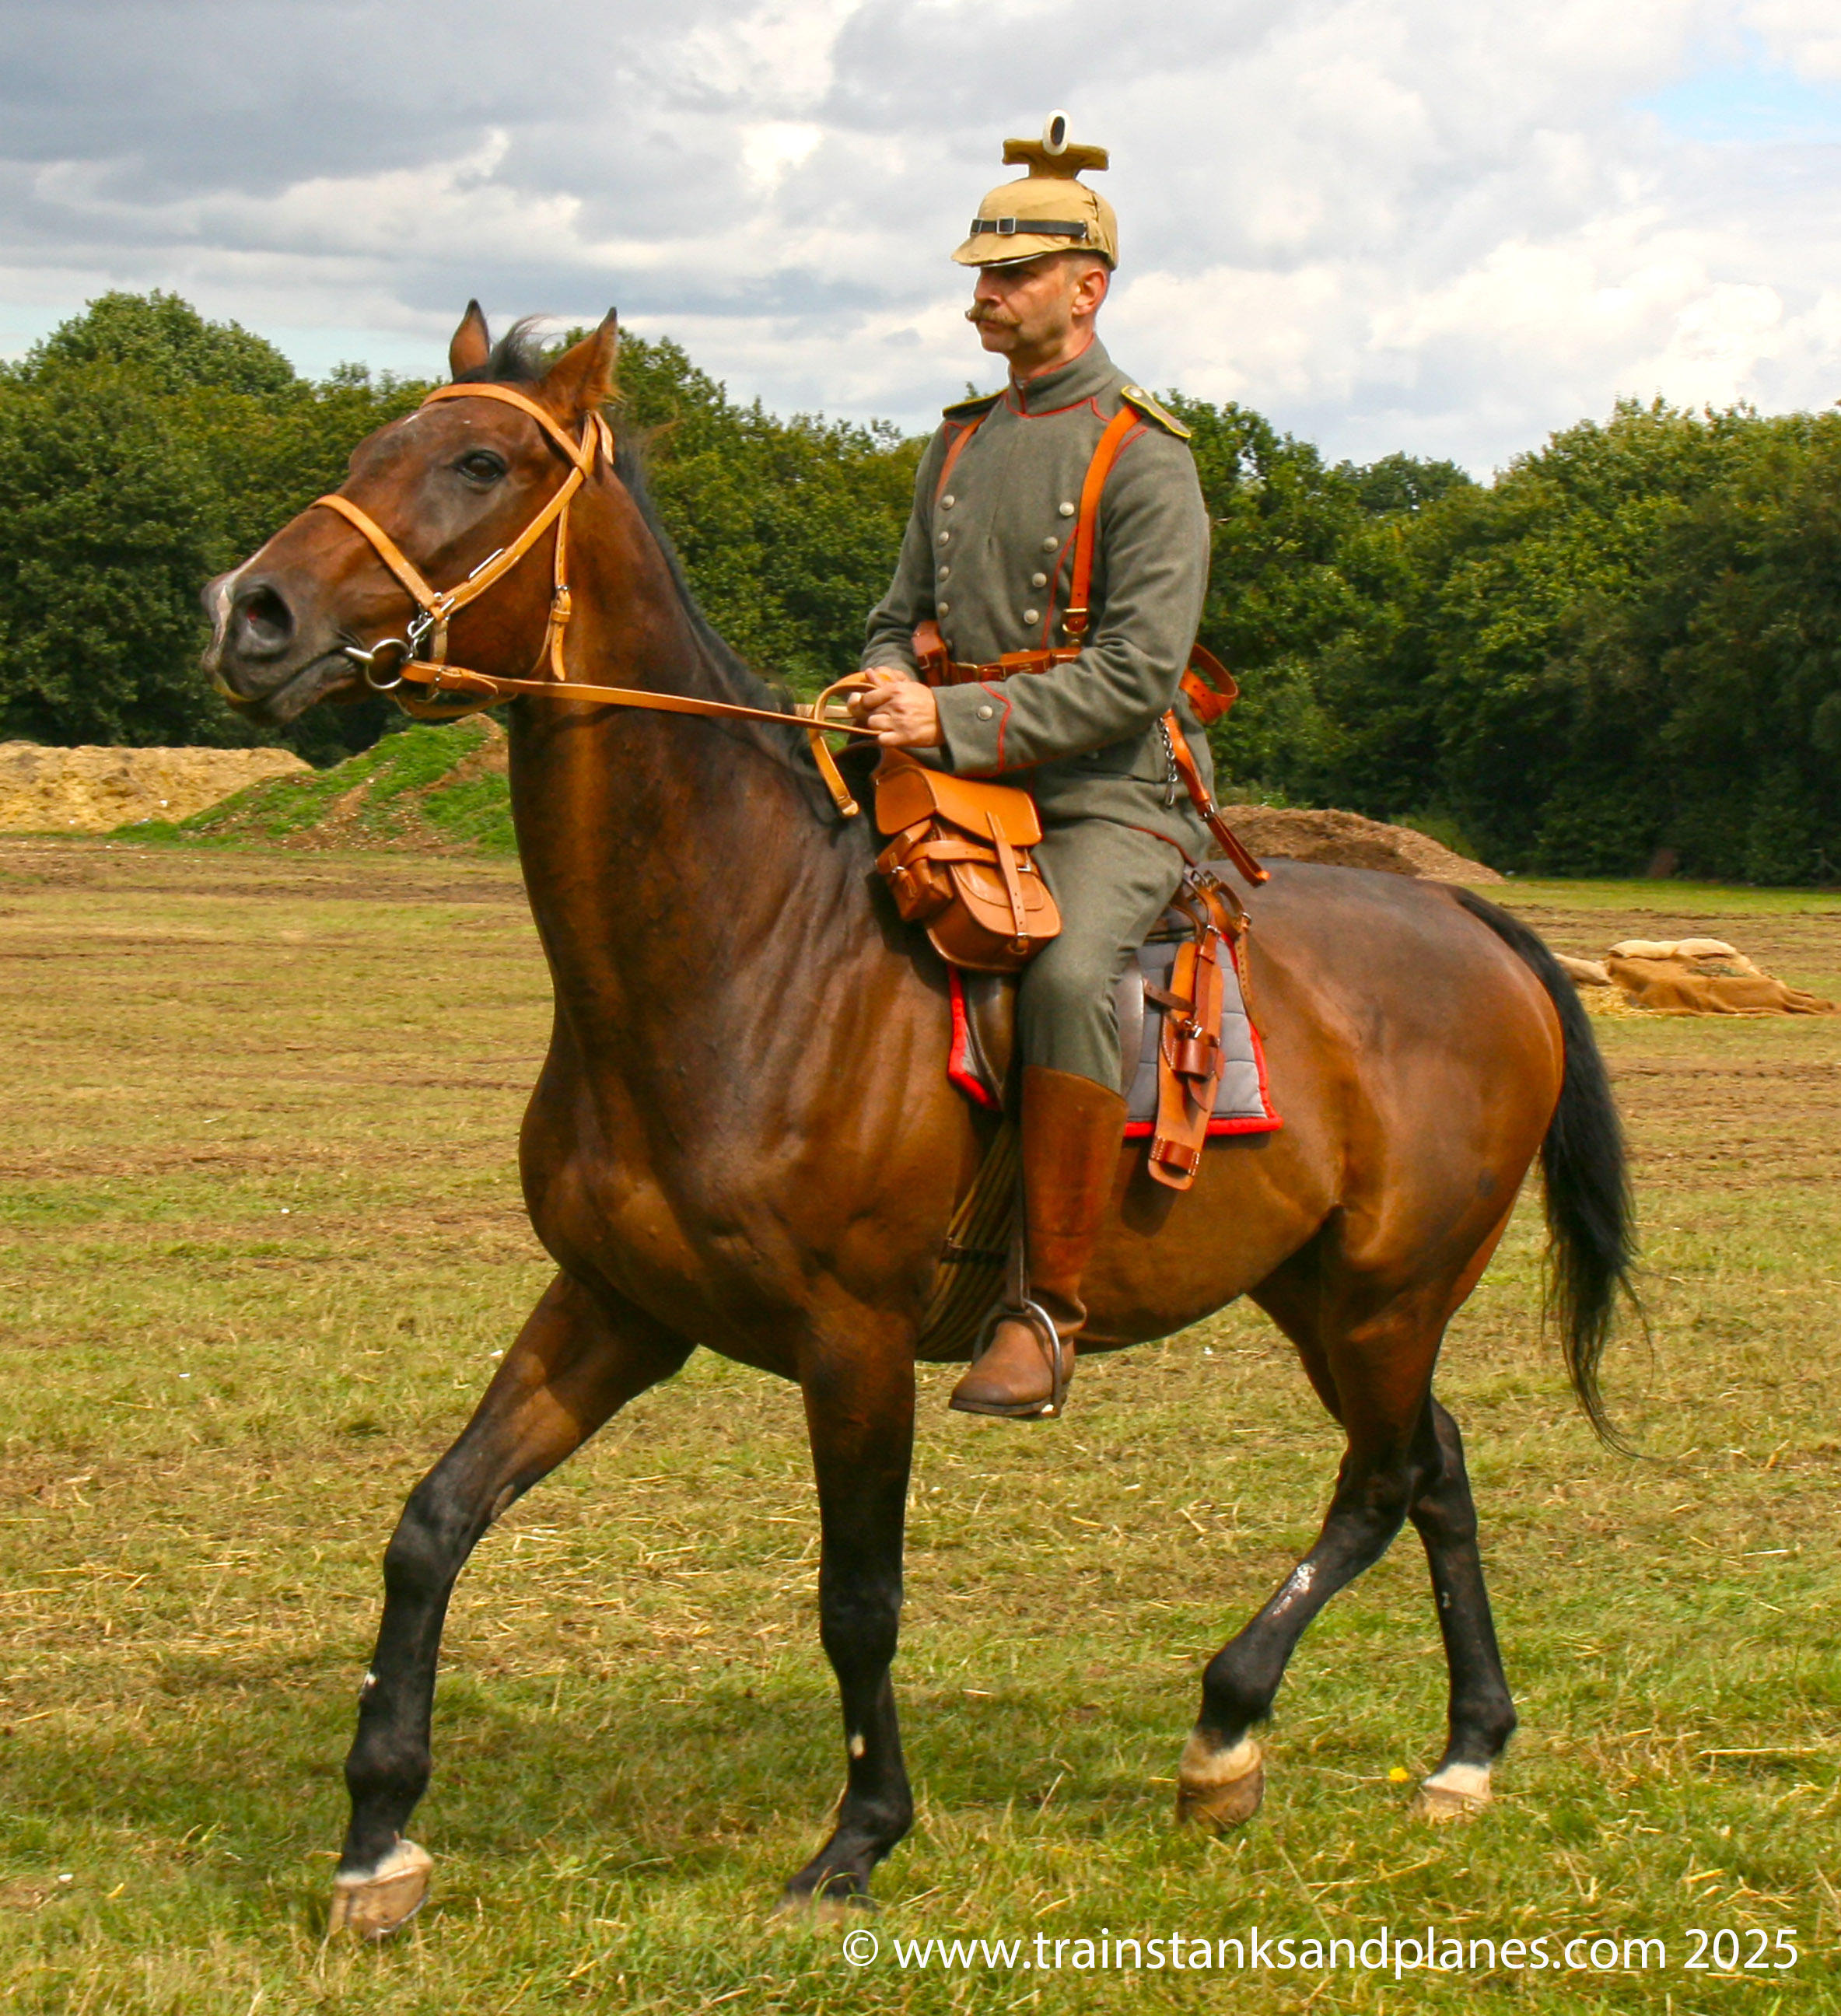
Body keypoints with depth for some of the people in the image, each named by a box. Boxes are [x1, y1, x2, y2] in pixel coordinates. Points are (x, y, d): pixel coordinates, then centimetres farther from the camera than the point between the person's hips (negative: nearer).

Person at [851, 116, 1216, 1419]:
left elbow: (1135, 675, -16)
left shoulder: (1145, 460, -7)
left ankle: (1051, 1309, -30)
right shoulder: (962, 445, 16)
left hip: (1114, 801, -8)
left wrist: (957, 721, -23)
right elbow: (905, 615, 23)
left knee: (1067, 977, -36)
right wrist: (886, 695, -1)